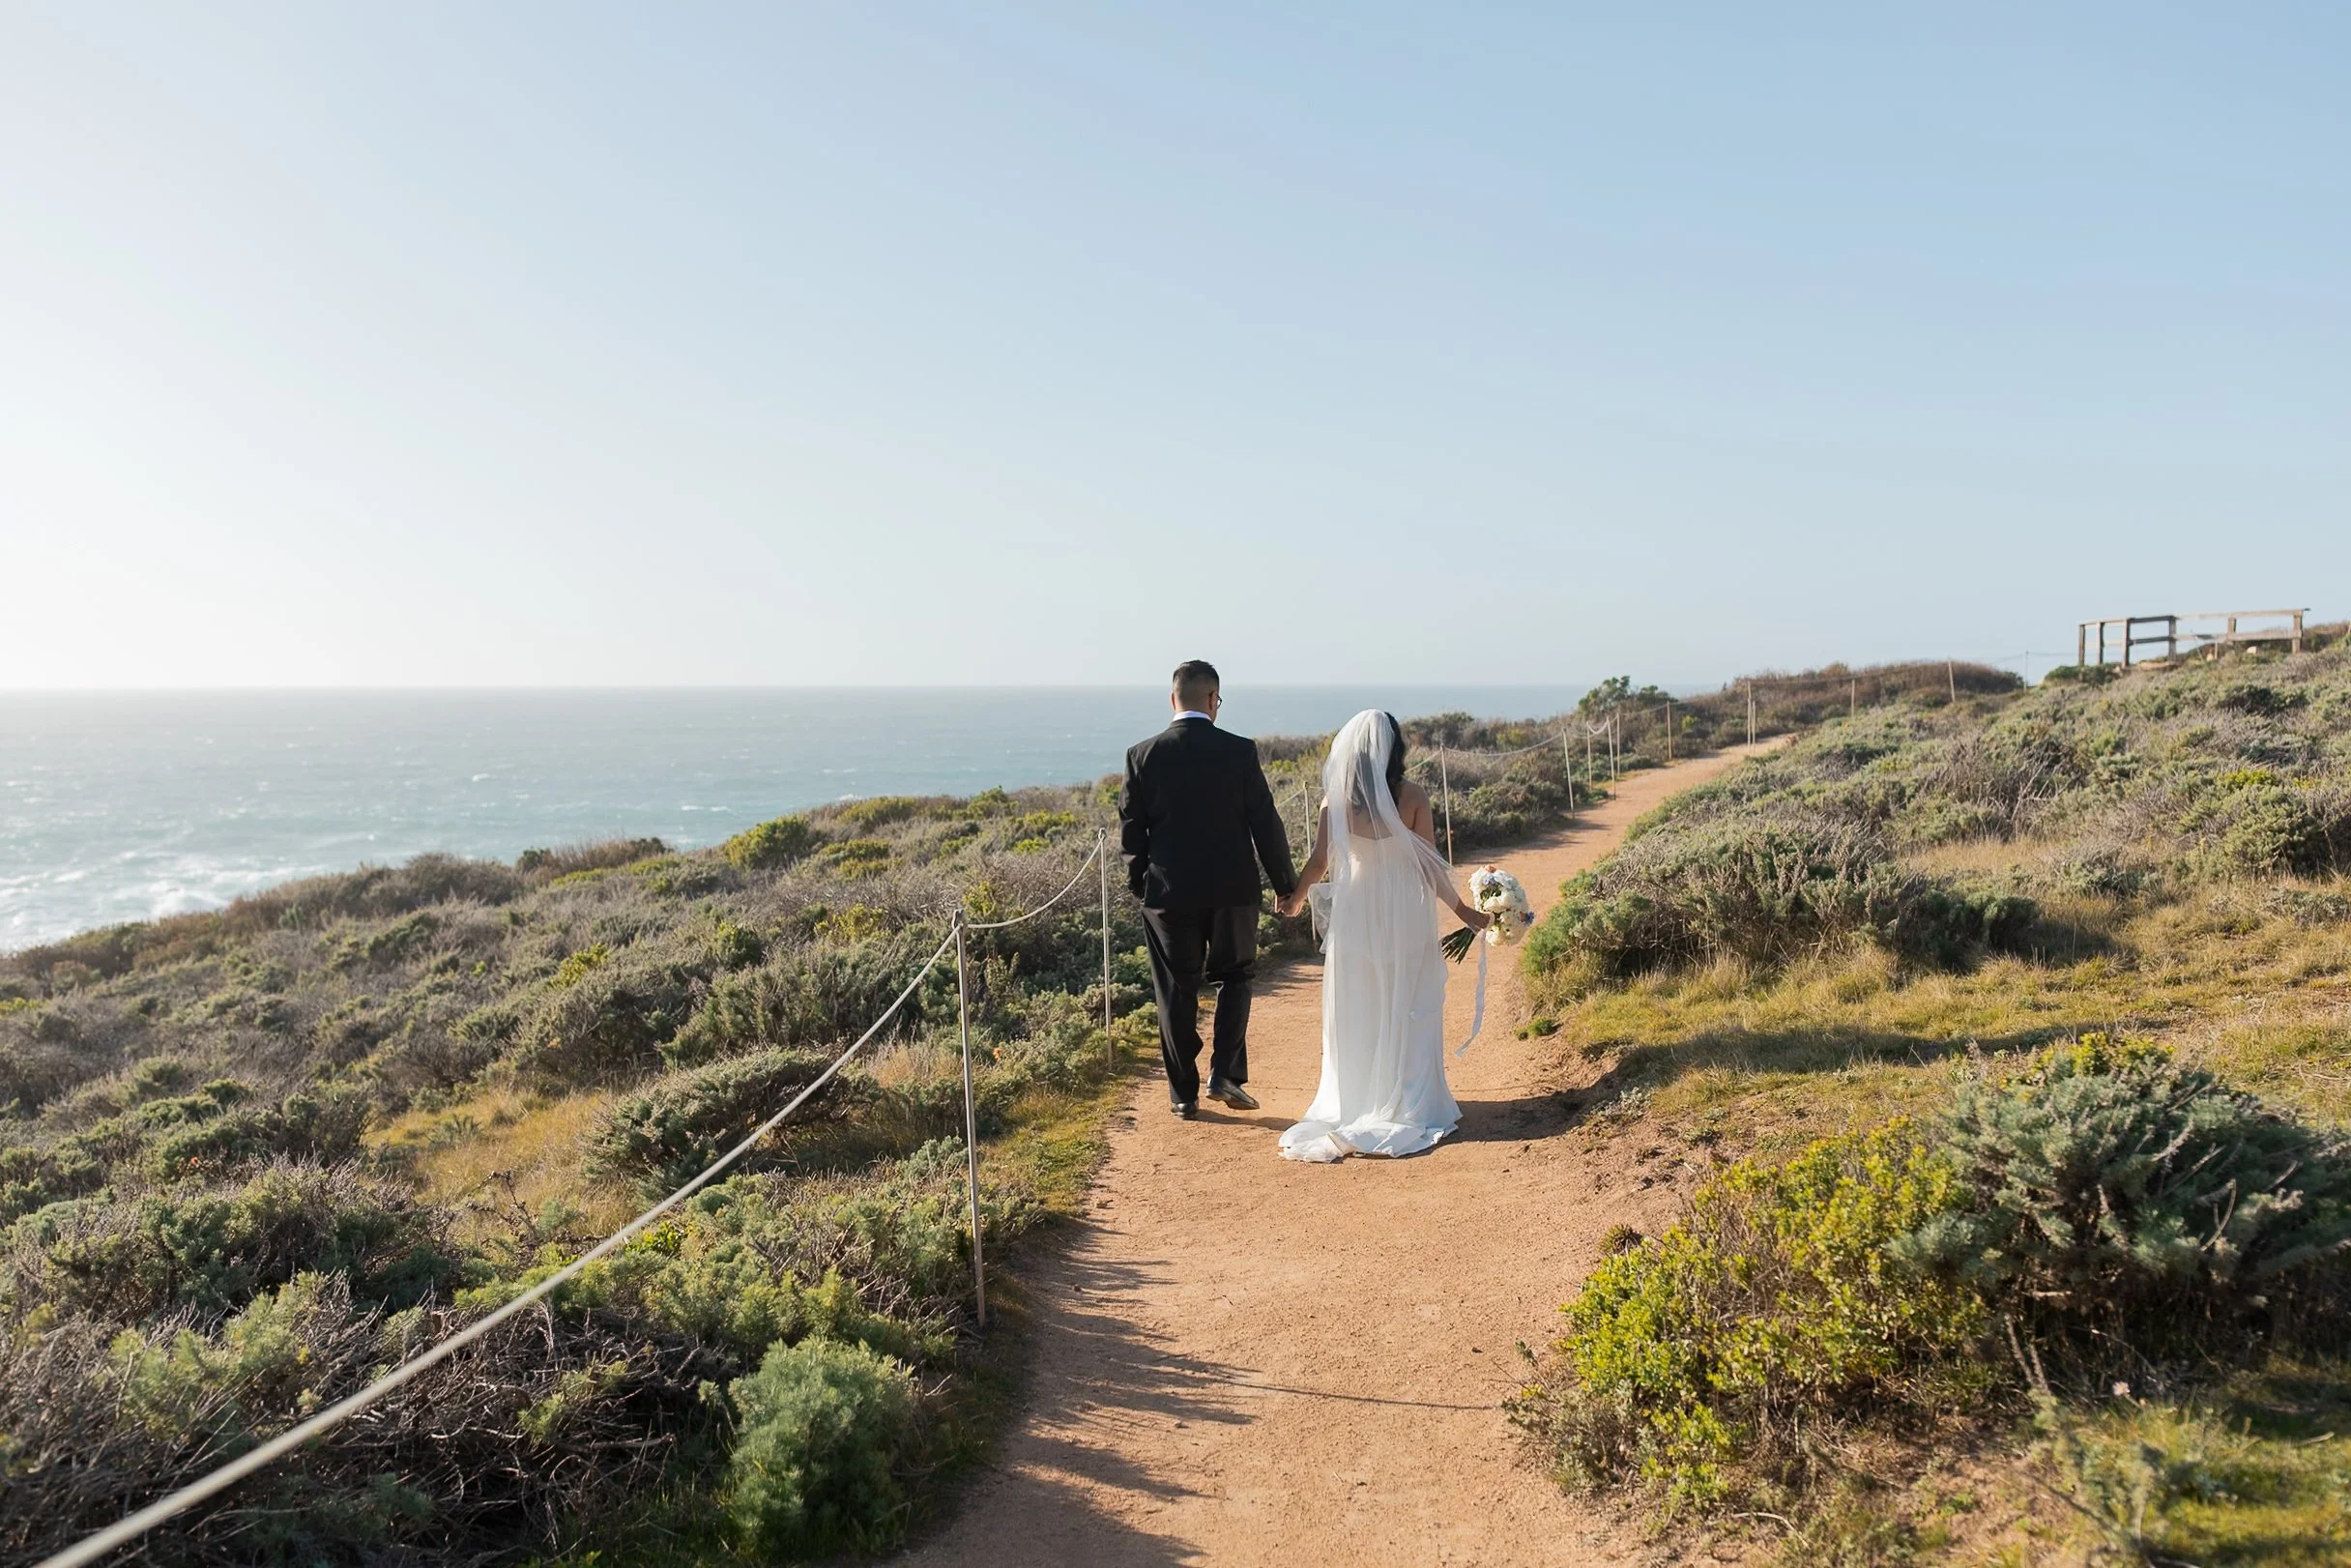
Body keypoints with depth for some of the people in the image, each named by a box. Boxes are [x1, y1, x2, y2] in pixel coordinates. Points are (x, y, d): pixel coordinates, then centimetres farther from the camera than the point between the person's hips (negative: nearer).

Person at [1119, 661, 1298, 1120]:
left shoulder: (1143, 756, -4)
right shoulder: (1240, 751, -7)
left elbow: (1130, 831, 0)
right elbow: (1265, 824, -5)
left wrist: (1140, 882, 14)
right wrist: (1285, 885, 5)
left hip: (1168, 892, 1)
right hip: (1232, 889, 0)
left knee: (1176, 994, 9)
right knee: (1235, 976, 18)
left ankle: (1184, 1094, 15)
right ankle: (1226, 1074, 7)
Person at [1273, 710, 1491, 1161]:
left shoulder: (1336, 797, -6)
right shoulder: (1412, 796, -9)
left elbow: (1319, 861, -3)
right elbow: (1430, 865, -7)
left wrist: (1295, 899, 15)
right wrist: (1462, 911, 6)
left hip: (1353, 914, 1)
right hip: (1405, 915, -1)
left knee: (1355, 1011, 13)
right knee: (1406, 1011, 9)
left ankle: (1354, 1104, 18)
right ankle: (1409, 1105, 12)